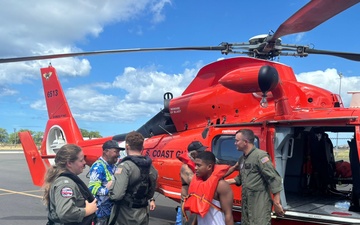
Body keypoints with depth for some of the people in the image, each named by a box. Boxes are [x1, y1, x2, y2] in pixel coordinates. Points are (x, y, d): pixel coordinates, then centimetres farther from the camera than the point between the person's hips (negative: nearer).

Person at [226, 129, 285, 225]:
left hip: (260, 205, -9)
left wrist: (276, 204, -17)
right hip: (246, 204, 9)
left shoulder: (260, 155, -14)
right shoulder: (242, 159, 14)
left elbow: (274, 180, -17)